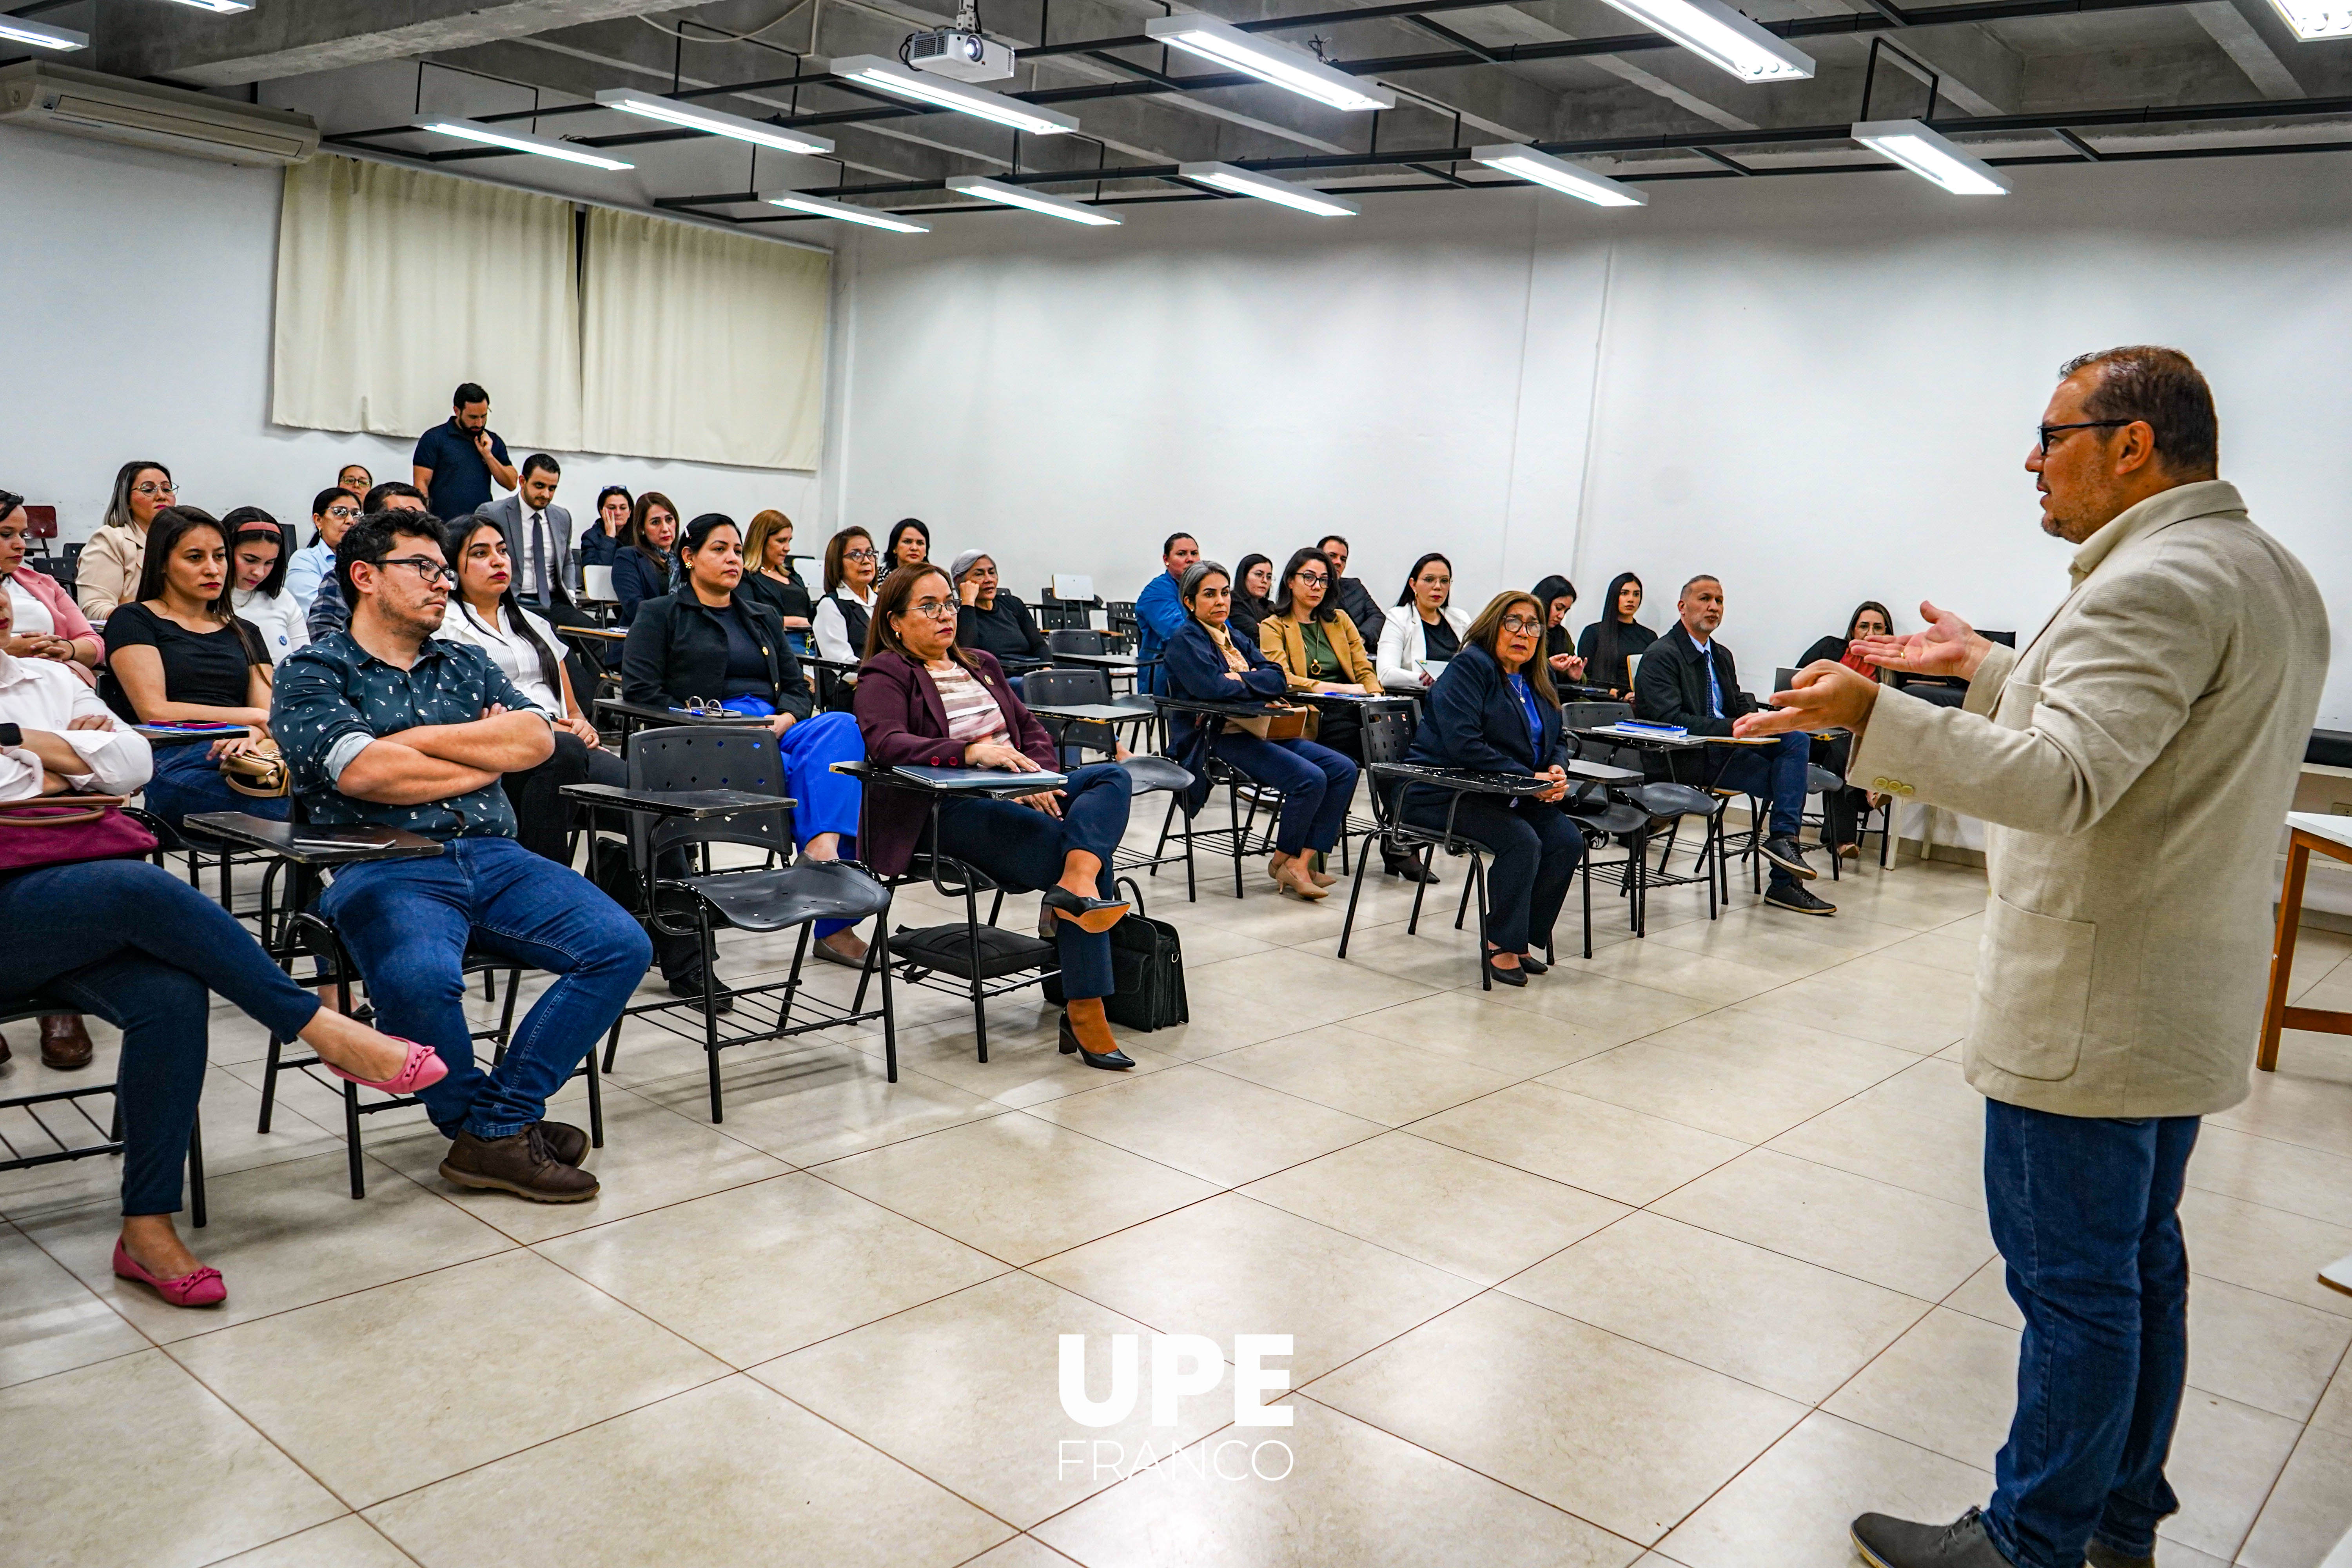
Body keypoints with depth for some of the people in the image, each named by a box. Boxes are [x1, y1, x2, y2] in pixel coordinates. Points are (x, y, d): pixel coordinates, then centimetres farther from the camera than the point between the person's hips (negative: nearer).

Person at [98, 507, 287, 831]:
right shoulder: (133, 620, 15)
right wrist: (252, 717, 2)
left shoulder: (244, 633, 30)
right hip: (171, 766, -5)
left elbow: (272, 717, 15)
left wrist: (253, 737, -10)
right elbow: (154, 712, 0)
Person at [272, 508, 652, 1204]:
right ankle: (494, 1126, -7)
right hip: (384, 866, -5)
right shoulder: (314, 672, 8)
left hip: (493, 857, 5)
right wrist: (487, 755, 1)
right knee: (420, 979, -36)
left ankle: (496, 1128, -14)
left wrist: (413, 739, -3)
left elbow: (537, 738, 5)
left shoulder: (465, 664, 23)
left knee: (622, 945, -15)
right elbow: (361, 772, -11)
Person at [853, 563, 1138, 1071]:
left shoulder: (981, 666, 27)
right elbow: (886, 743, -16)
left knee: (1111, 776, -22)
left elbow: (1031, 726, 20)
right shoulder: (885, 675, 4)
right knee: (1084, 853, -26)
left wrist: (1040, 779, -3)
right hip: (947, 811, -7)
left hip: (1014, 796, 7)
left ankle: (1077, 880, -43)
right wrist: (971, 751, -31)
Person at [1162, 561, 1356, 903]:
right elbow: (1215, 688, -22)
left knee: (1343, 770, -7)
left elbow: (1278, 676, 7)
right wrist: (1257, 684, -6)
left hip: (1260, 730, 9)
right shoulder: (1184, 641, -4)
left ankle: (1301, 862, -12)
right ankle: (1282, 862, -4)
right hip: (1219, 739, -9)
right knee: (1310, 779, -25)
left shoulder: (1232, 637, 20)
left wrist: (1240, 680, -10)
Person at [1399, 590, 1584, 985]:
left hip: (1507, 796, 8)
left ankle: (1522, 938, -1)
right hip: (1441, 793, -8)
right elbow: (1463, 744, -24)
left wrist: (1557, 770, -6)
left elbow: (1555, 741, 20)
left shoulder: (1536, 678, 14)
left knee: (1568, 840, -13)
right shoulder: (1470, 667, -12)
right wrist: (1528, 779, -23)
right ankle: (1501, 946, -13)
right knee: (1522, 841, -28)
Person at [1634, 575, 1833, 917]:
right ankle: (1783, 883, -12)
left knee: (1796, 738, -17)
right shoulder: (1661, 655, -7)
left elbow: (1739, 705, 23)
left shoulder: (1722, 656, 20)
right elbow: (1671, 719, -19)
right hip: (1690, 759, -8)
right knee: (1784, 782, -19)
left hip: (1727, 745, 8)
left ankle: (1782, 838, -22)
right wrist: (1735, 727, -24)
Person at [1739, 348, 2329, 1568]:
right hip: (2182, 998, 11)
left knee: (2074, 1282, 0)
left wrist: (1875, 716, -38)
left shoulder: (2157, 583, -20)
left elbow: (2066, 780, -31)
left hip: (2094, 1007, -11)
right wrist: (1987, 669, 21)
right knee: (2140, 1265, 19)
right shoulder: (2267, 572, 13)